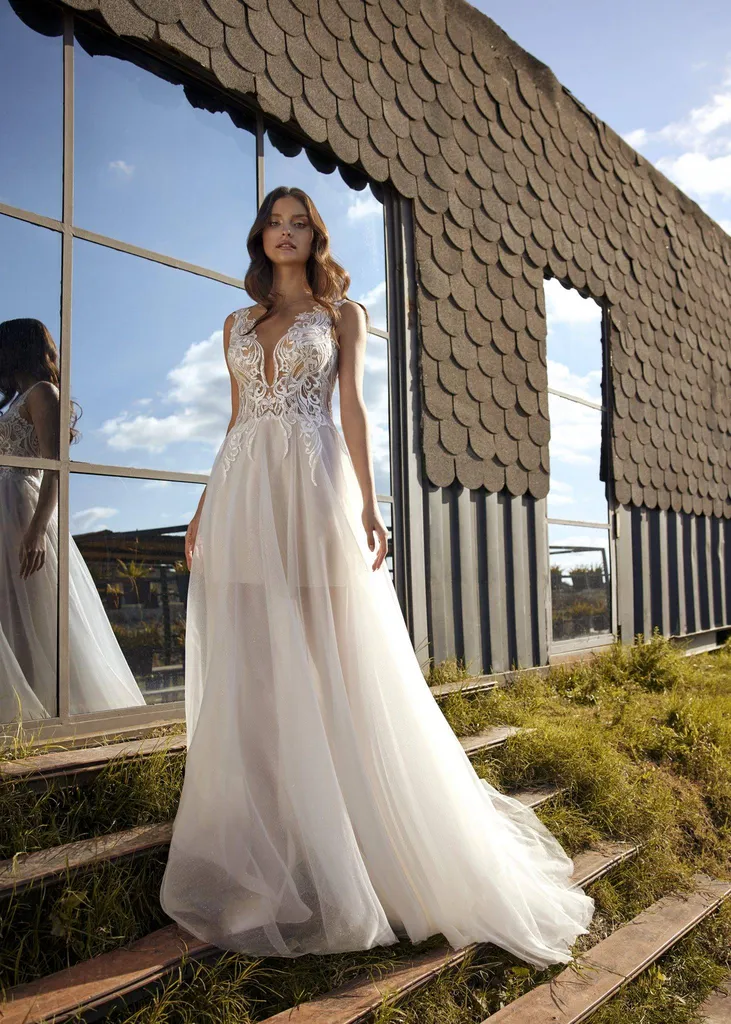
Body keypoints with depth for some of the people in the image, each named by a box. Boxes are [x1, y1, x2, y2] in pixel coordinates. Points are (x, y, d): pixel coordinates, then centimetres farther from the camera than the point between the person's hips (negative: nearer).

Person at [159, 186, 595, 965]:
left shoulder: (341, 314, 11)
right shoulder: (238, 324, 21)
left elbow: (353, 409, 2)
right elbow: (236, 418, 19)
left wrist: (367, 504, -9)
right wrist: (205, 505, 12)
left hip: (313, 487, -4)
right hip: (243, 492, 4)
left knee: (327, 664, -5)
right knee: (247, 669, 2)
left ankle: (330, 856, 8)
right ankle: (258, 849, 14)